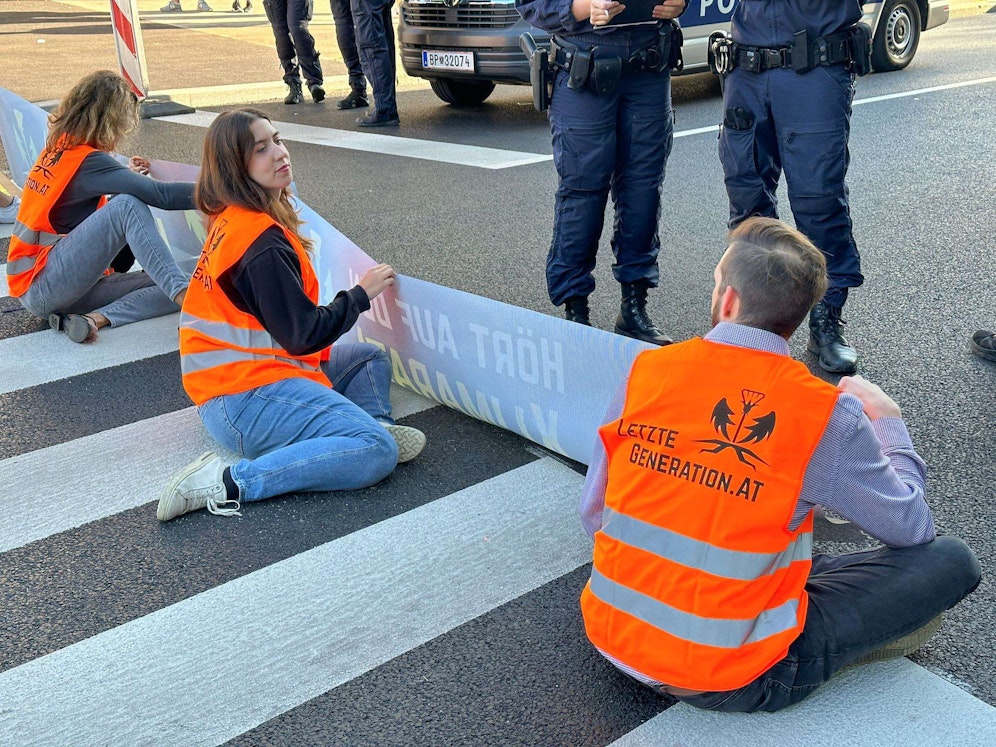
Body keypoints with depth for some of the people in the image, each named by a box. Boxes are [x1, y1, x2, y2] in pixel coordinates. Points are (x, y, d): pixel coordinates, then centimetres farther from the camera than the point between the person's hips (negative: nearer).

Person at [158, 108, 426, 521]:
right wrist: (361, 293, -5)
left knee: (369, 358, 23)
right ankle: (232, 482, -23)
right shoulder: (262, 241, -19)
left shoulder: (233, 220, 11)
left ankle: (374, 425, -4)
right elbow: (303, 335, -18)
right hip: (248, 397, -11)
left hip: (234, 377, 11)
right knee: (378, 452, -23)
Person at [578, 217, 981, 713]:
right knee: (950, 560, 4)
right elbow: (911, 527, 0)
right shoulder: (824, 413, -16)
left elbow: (592, 516, 1)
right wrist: (888, 421, 15)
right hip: (727, 681, -5)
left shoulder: (647, 370, -7)